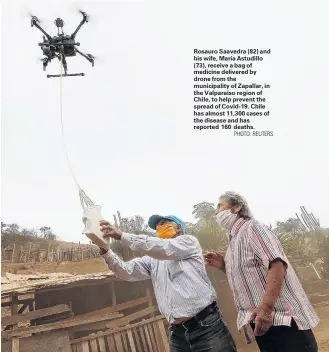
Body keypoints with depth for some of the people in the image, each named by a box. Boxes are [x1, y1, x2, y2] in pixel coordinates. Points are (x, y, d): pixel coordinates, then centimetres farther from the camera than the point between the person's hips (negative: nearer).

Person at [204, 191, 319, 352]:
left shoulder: (252, 226, -8)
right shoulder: (233, 241, 17)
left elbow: (276, 264, -21)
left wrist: (266, 307, -27)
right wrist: (223, 266, 8)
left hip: (281, 318, -8)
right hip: (258, 321, 8)